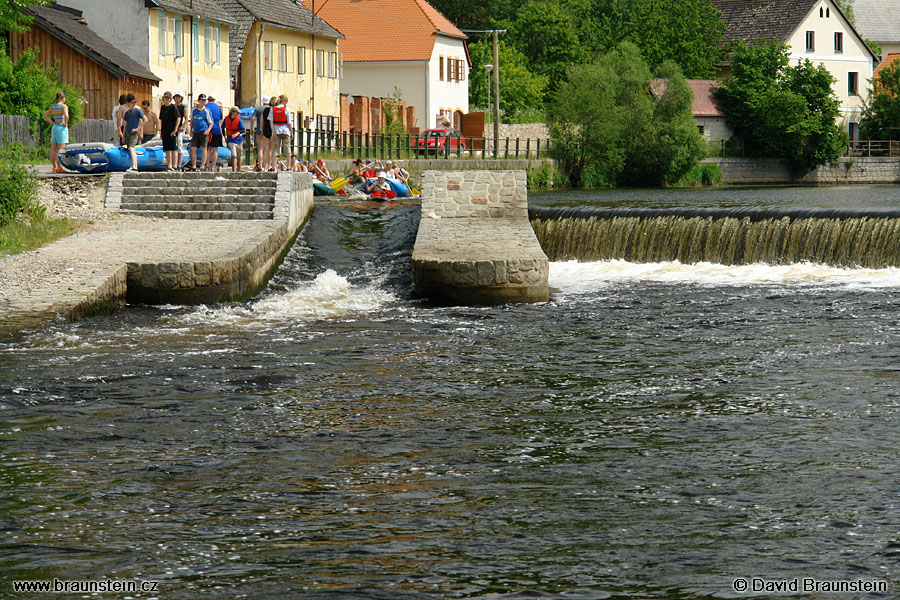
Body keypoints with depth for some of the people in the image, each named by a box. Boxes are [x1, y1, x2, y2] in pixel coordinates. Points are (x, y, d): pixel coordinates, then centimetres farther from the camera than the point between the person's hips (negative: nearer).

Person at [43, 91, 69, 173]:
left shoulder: (53, 106, 9)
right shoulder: (64, 106, -10)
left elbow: (45, 116, 15)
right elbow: (66, 115, -27)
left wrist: (53, 123, 11)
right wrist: (65, 124, -12)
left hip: (54, 127, 7)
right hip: (62, 128, -7)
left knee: (53, 149, 8)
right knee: (60, 149, -8)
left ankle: (54, 167, 11)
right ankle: (60, 167, -11)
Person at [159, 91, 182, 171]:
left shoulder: (173, 107, -6)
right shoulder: (163, 107, 13)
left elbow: (178, 118, -11)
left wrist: (175, 130, -16)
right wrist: (160, 130, 12)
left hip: (172, 132, -7)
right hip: (165, 131, 7)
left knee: (174, 149, -5)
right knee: (167, 149, 7)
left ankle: (175, 166, -4)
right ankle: (169, 166, 11)